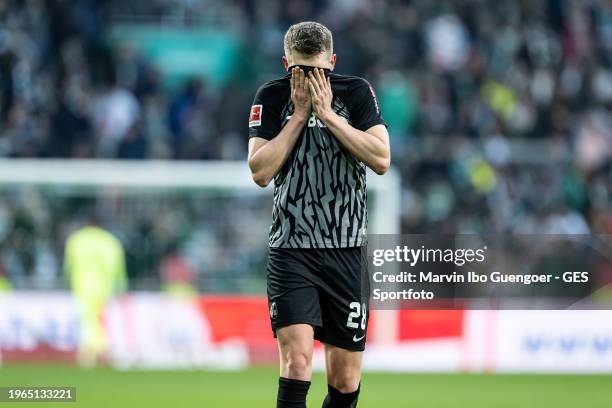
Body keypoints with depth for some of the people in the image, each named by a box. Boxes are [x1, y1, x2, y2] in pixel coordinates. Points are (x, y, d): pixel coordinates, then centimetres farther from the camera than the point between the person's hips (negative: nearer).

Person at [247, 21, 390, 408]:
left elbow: (382, 160, -9)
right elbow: (260, 171, -7)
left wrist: (328, 113, -14)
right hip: (291, 249, -1)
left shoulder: (356, 92, 1)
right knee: (296, 360, -20)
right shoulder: (272, 97, 1)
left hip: (347, 250, 2)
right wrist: (299, 114, -11)